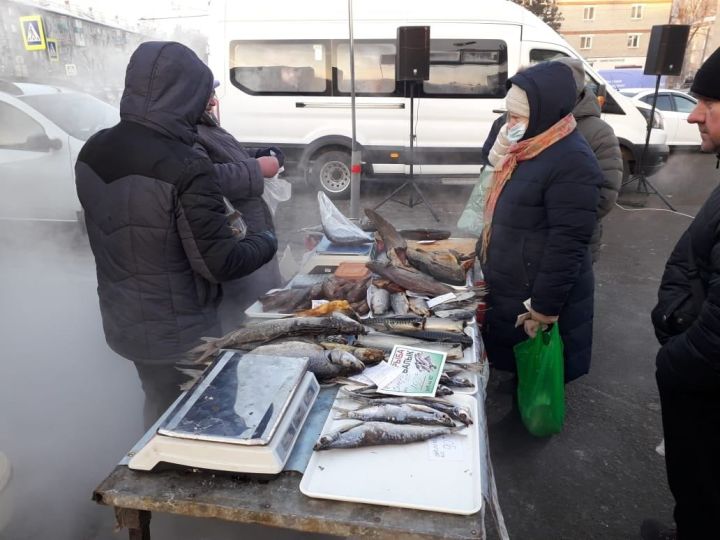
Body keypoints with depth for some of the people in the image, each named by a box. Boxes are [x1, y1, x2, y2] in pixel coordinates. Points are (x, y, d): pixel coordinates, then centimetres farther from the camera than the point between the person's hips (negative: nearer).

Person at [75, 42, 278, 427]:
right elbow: (219, 264, -23)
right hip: (177, 332, -7)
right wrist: (266, 243, -4)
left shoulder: (93, 151, -2)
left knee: (159, 409, 28)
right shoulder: (185, 168, -27)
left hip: (121, 322, 7)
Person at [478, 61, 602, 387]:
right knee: (516, 364, 24)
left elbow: (568, 245, -25)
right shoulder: (528, 147, 7)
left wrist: (544, 309, -22)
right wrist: (484, 253, 20)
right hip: (510, 287, 9)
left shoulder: (572, 162, -23)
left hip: (536, 295, -9)